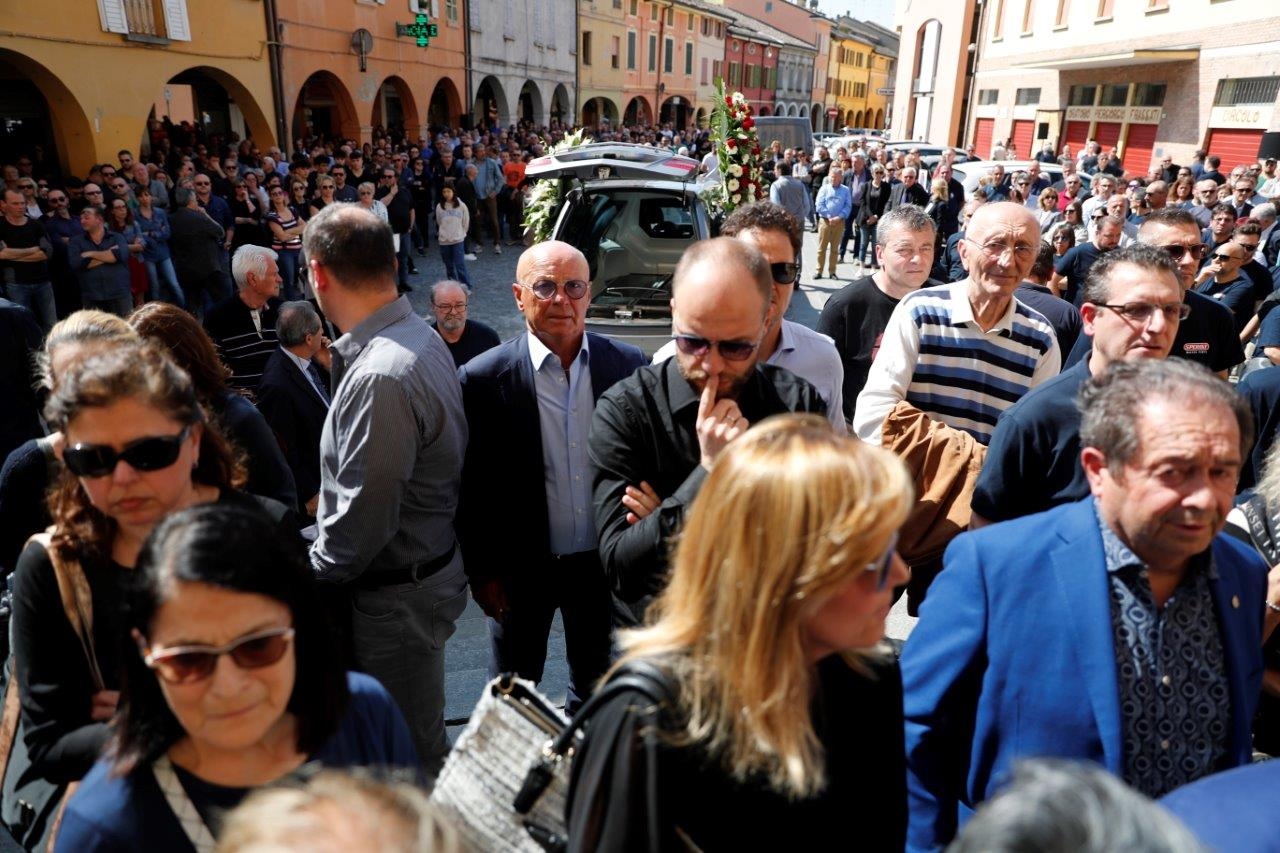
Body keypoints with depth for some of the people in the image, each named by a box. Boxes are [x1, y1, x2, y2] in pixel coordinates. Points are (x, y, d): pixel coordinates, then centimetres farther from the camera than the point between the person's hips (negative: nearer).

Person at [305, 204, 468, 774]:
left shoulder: (379, 377, -29)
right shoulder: (420, 335, 2)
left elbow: (361, 522, -24)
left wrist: (308, 572, -7)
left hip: (398, 594, -9)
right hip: (431, 565, 9)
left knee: (408, 755, 12)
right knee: (422, 734, 27)